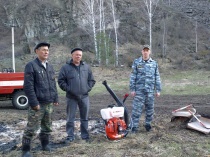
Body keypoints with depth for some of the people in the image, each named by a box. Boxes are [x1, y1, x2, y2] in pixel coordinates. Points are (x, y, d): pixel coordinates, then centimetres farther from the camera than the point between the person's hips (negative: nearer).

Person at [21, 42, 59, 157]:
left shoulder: (49, 67, 14)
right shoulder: (31, 65, -9)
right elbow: (28, 86, -15)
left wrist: (56, 98, 14)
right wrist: (34, 102, -19)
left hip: (49, 103, 7)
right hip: (38, 104, -7)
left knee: (47, 127, 16)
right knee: (31, 128, -3)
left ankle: (45, 144, 32)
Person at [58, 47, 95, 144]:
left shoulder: (86, 67, 9)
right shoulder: (66, 67, -1)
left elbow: (91, 80, 15)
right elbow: (61, 81, -1)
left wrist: (88, 88, 2)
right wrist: (68, 89, -9)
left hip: (84, 96, 3)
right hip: (71, 97, -3)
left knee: (85, 118, 10)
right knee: (70, 118, 3)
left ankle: (85, 135, 21)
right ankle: (70, 136, 14)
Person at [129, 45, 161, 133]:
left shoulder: (154, 63, 7)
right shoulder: (136, 62, 1)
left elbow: (157, 77, 8)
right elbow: (133, 76, 0)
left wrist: (158, 90, 4)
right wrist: (132, 89, -5)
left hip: (150, 90, 3)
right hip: (139, 90, -3)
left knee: (150, 109, 10)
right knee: (136, 109, -4)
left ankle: (148, 124, 25)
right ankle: (134, 126, 2)